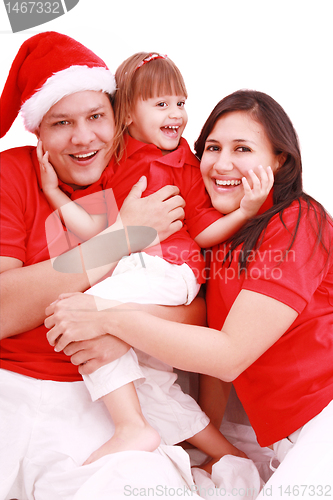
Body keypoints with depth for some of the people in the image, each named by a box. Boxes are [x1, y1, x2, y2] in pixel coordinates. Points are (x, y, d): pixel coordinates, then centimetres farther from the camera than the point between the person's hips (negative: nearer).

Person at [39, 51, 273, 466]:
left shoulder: (185, 166, 3)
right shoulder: (113, 163, 15)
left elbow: (204, 233, -2)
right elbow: (95, 230, 8)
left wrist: (244, 210, -17)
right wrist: (53, 191, 3)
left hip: (168, 272, -7)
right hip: (127, 270, 7)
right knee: (147, 384, 7)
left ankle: (134, 430, -24)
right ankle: (225, 452, 21)